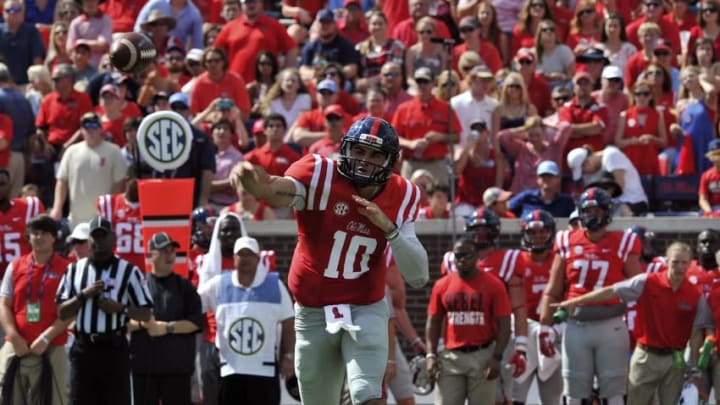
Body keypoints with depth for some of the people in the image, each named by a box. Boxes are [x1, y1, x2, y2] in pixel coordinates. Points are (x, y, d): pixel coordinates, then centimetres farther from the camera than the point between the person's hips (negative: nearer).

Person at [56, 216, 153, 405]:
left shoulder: (129, 271, 2)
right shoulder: (74, 270, 11)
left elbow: (145, 314, 2)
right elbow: (62, 312, 8)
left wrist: (121, 308, -15)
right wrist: (84, 295, -8)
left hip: (114, 348, -2)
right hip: (83, 348, 3)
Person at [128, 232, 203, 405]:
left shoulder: (184, 286, 8)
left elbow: (196, 322, -1)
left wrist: (167, 327, -14)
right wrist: (142, 324, -16)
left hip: (176, 365, -1)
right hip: (142, 364, 1)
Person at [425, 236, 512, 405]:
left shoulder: (493, 285, -2)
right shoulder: (442, 286, 7)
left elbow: (504, 325, -3)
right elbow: (433, 323, 12)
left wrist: (497, 357, -12)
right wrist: (431, 355, 2)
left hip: (483, 356, -2)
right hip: (451, 357, 2)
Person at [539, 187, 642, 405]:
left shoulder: (622, 244, -1)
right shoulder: (567, 243, 6)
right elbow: (553, 291, 9)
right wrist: (545, 326, 4)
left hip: (611, 327, -2)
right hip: (576, 327, 2)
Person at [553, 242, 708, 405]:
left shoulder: (696, 297, -3)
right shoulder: (647, 283, -8)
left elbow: (697, 333, 1)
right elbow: (611, 292, -8)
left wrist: (693, 366, -5)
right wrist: (575, 301, -9)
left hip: (675, 359, 1)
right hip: (646, 355, -1)